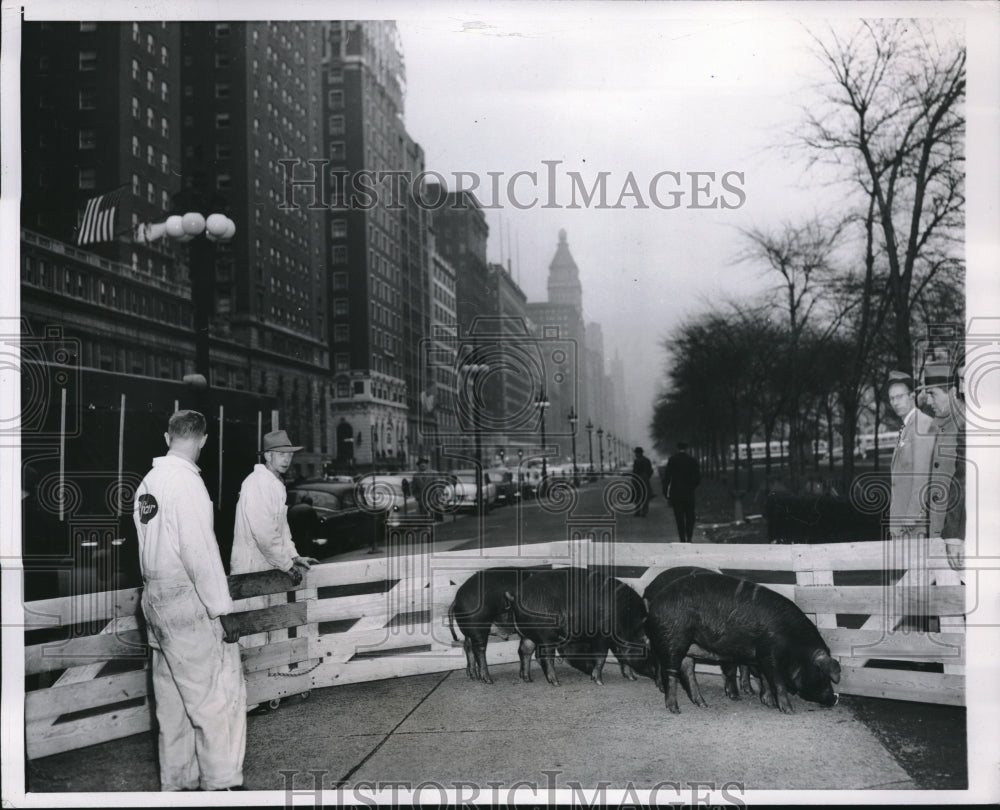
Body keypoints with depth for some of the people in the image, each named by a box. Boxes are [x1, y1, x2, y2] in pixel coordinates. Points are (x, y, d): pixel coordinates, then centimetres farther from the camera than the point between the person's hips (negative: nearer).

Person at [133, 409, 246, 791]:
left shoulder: (148, 481, 8)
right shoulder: (187, 481, -16)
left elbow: (149, 544, 10)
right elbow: (201, 552, -18)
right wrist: (223, 611, -15)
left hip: (155, 599, 9)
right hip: (187, 602, -9)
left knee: (173, 700, 15)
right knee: (221, 692, -2)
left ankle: (177, 782, 23)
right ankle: (223, 783, 0)